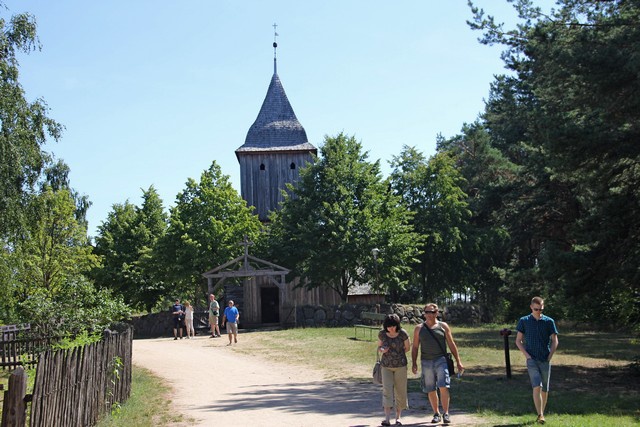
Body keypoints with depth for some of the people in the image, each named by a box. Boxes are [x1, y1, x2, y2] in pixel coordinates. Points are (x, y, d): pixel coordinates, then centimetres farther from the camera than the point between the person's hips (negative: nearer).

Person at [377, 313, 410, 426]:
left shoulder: (403, 334, -10)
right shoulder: (382, 334, -5)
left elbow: (407, 347, 4)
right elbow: (379, 347, 9)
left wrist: (398, 354, 0)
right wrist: (382, 350, -13)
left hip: (400, 366, -1)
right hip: (386, 366, 1)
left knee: (400, 392, 2)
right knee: (387, 390, -10)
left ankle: (398, 417, 15)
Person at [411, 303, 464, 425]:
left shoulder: (443, 326, 7)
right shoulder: (419, 328, 10)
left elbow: (452, 345, 9)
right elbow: (415, 347, 13)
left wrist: (458, 362, 5)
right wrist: (413, 363, 4)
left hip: (441, 360, -2)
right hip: (426, 362, 2)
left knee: (443, 387, -13)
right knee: (431, 390, 6)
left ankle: (446, 413, -6)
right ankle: (436, 414, 19)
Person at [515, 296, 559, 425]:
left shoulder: (549, 321, 2)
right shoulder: (524, 321, 1)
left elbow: (555, 341, 8)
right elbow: (518, 341, 5)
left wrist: (550, 356, -2)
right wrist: (526, 355, -5)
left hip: (545, 360, 2)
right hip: (532, 360, -2)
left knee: (545, 389, 8)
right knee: (537, 387, -16)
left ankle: (542, 413, 22)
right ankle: (540, 415, -17)